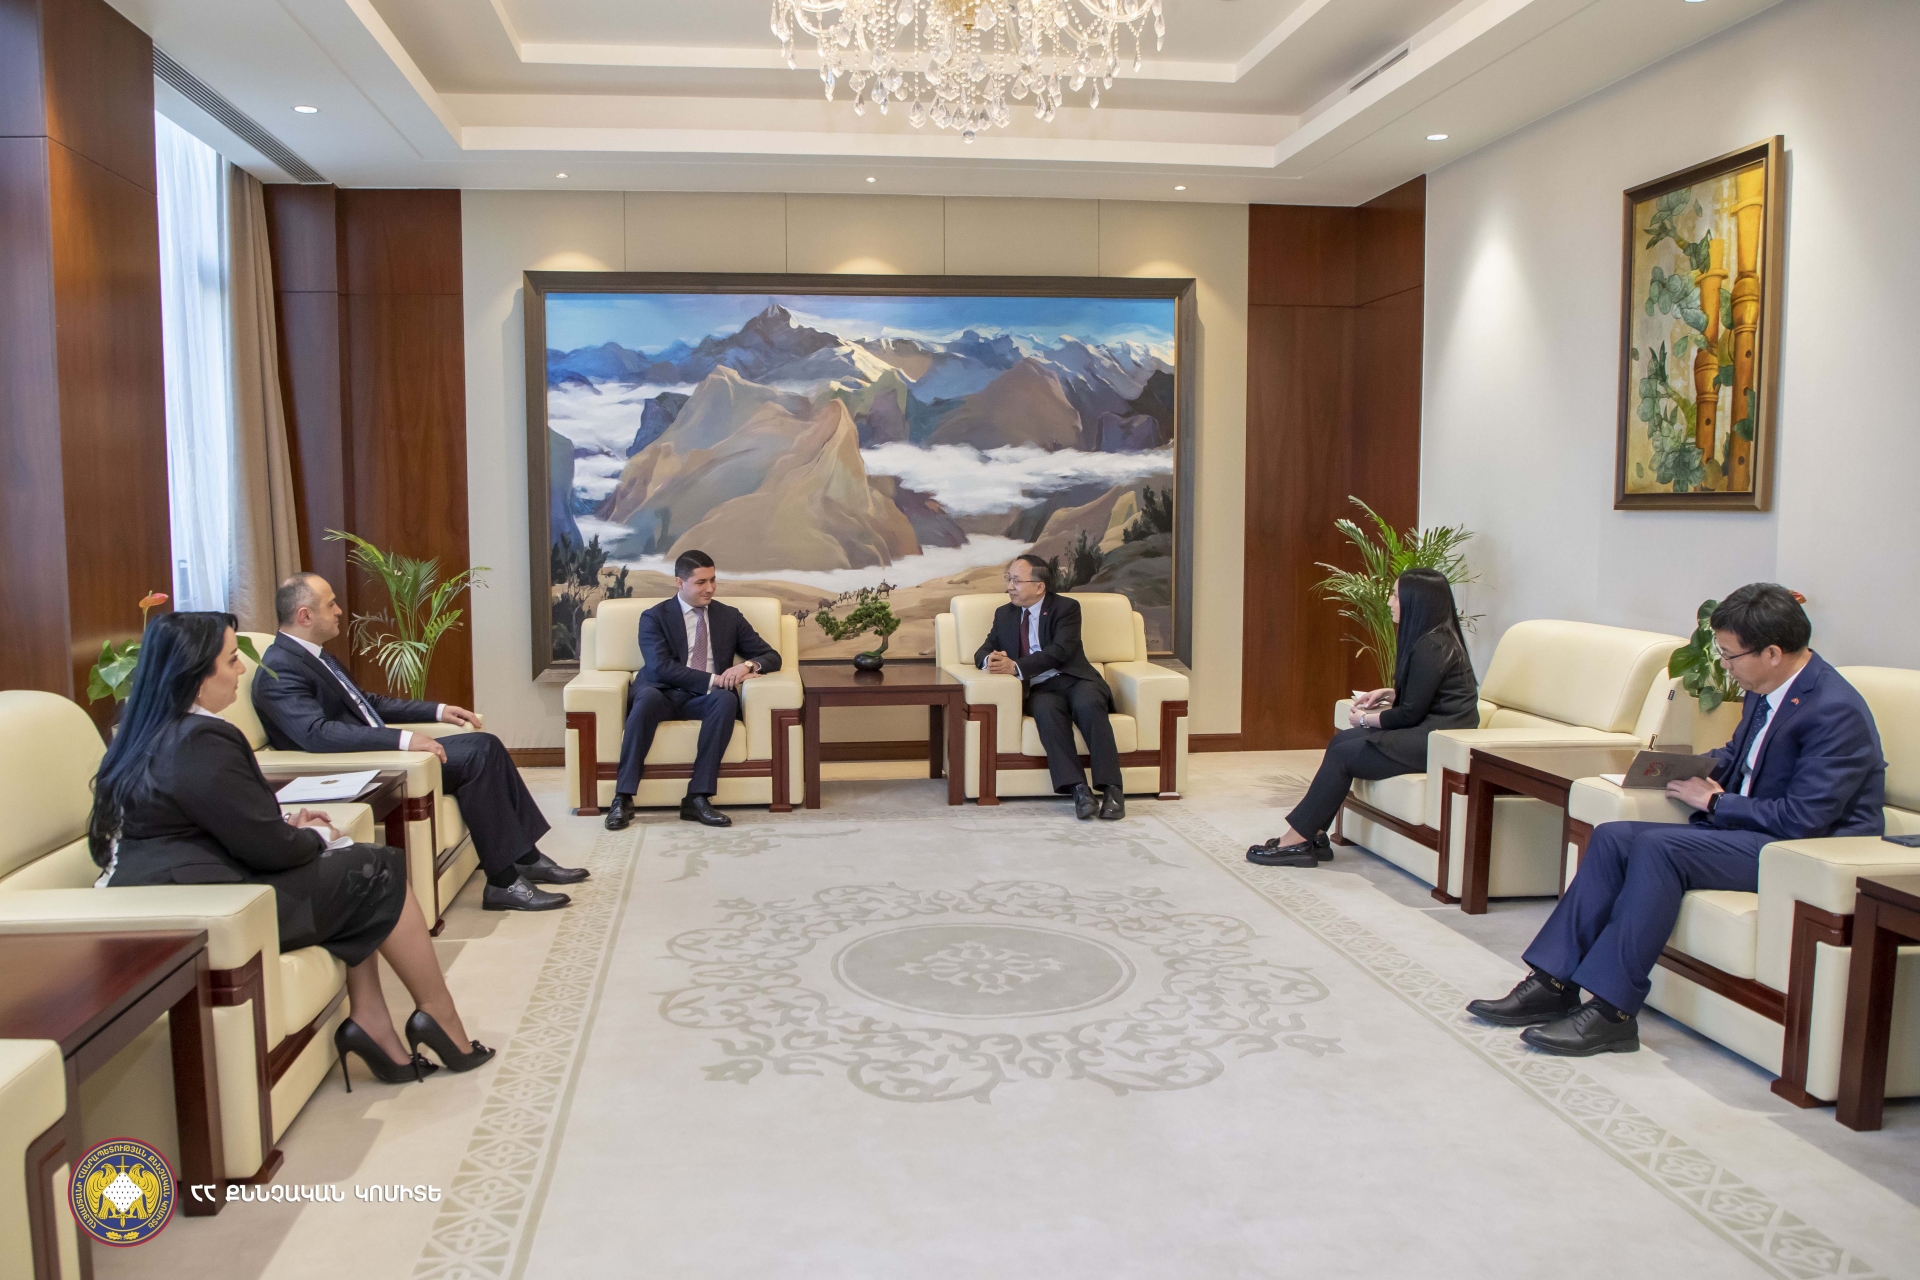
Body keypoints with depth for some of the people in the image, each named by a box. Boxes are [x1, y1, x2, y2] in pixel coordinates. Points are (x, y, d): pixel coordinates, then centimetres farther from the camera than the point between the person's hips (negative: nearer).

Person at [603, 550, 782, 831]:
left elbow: (772, 656, 12)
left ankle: (698, 798, -34)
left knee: (726, 700, -34)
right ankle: (623, 799, -35)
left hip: (704, 699, 2)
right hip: (663, 693, -2)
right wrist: (713, 679, -21)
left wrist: (747, 665, -12)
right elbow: (660, 666, -12)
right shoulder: (654, 617, 5)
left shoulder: (730, 617, 14)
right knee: (647, 698, -37)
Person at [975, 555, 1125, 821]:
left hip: (1075, 679, -2)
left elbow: (1059, 651, -12)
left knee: (1087, 704, -36)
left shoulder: (1066, 607, 3)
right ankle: (1078, 789, -40)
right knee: (1047, 710, -34)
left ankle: (1112, 789, -36)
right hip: (1041, 689, 2)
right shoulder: (1004, 614, 18)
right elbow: (983, 652, 16)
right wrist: (990, 660, -11)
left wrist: (1016, 667, -23)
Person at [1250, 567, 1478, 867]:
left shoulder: (1432, 647, -18)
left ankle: (1297, 839, -4)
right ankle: (1313, 835, 0)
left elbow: (1410, 713, -17)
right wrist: (1388, 694, 8)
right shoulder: (1433, 639, 14)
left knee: (1343, 755, -11)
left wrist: (1365, 720, -3)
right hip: (1430, 730, 10)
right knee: (1341, 741, 3)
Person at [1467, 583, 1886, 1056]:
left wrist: (1713, 802, -13)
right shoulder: (1766, 690, 7)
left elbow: (1802, 818, -24)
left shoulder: (1835, 710, -20)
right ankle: (1553, 982, -11)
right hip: (1749, 829, 9)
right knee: (1612, 836, -8)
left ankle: (1611, 1011, -26)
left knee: (1660, 846, -29)